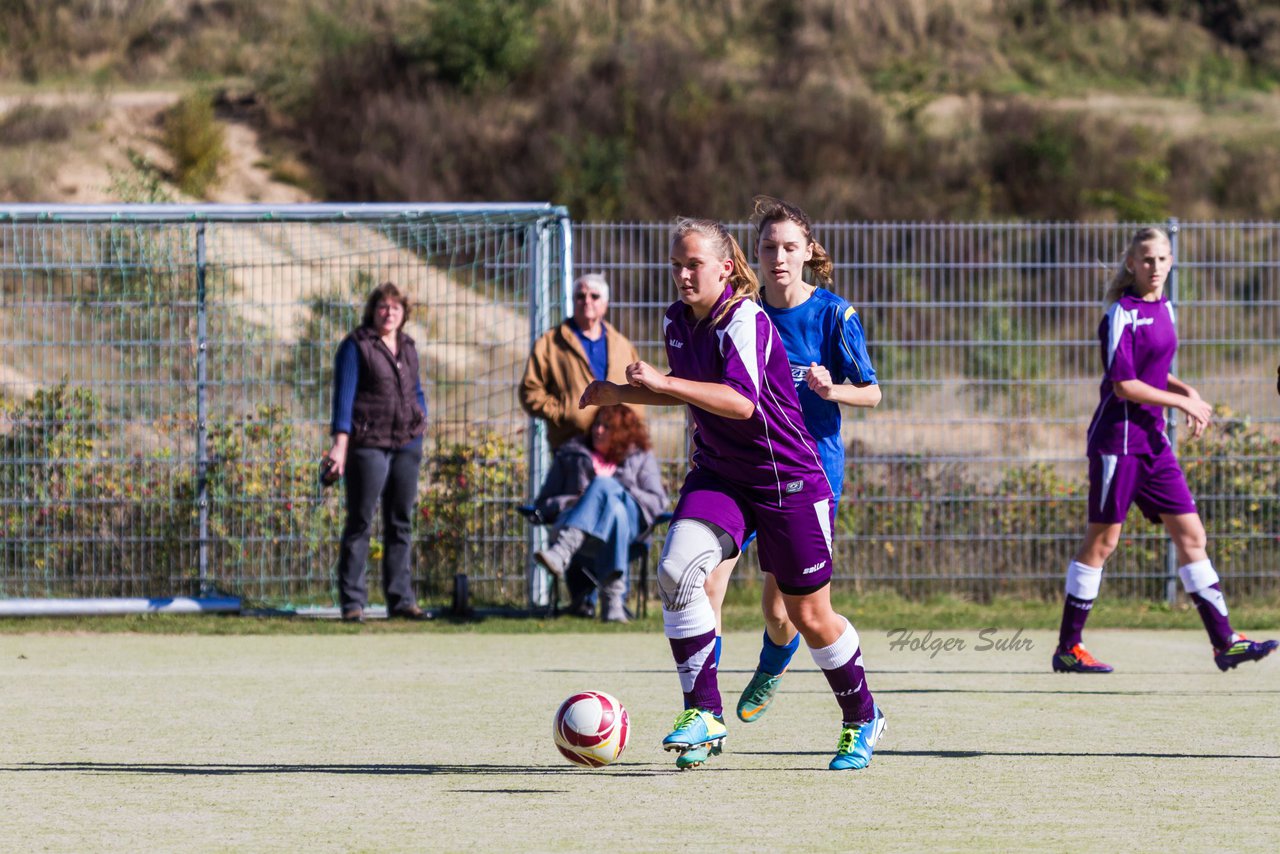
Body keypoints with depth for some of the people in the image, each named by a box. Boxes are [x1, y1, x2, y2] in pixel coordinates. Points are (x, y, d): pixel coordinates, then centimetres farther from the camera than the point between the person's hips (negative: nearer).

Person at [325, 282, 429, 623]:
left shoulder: (407, 347, 15)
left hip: (407, 444, 6)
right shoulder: (356, 346, -3)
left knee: (401, 524, 8)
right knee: (360, 522, -4)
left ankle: (401, 599, 12)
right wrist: (340, 443, -16)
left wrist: (421, 419, 10)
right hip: (368, 445, -6)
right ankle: (352, 602, -2)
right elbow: (344, 395, -9)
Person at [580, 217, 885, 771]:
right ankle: (704, 715, -14)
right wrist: (620, 394, 11)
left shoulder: (745, 322, -20)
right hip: (716, 473, 6)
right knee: (675, 571, -20)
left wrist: (663, 383, -41)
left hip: (787, 479, -6)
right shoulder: (677, 322, 4)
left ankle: (862, 720, 28)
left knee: (809, 616, 4)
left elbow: (741, 401, -35)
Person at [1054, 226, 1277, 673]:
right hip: (1117, 438, -8)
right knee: (1102, 540, -3)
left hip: (1153, 442, 8)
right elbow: (1125, 385, -17)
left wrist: (1187, 391, 6)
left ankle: (1225, 643, 3)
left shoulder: (1164, 309, 12)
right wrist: (1183, 402, -12)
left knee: (1191, 534, 3)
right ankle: (1067, 649, 6)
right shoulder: (1121, 315, -12)